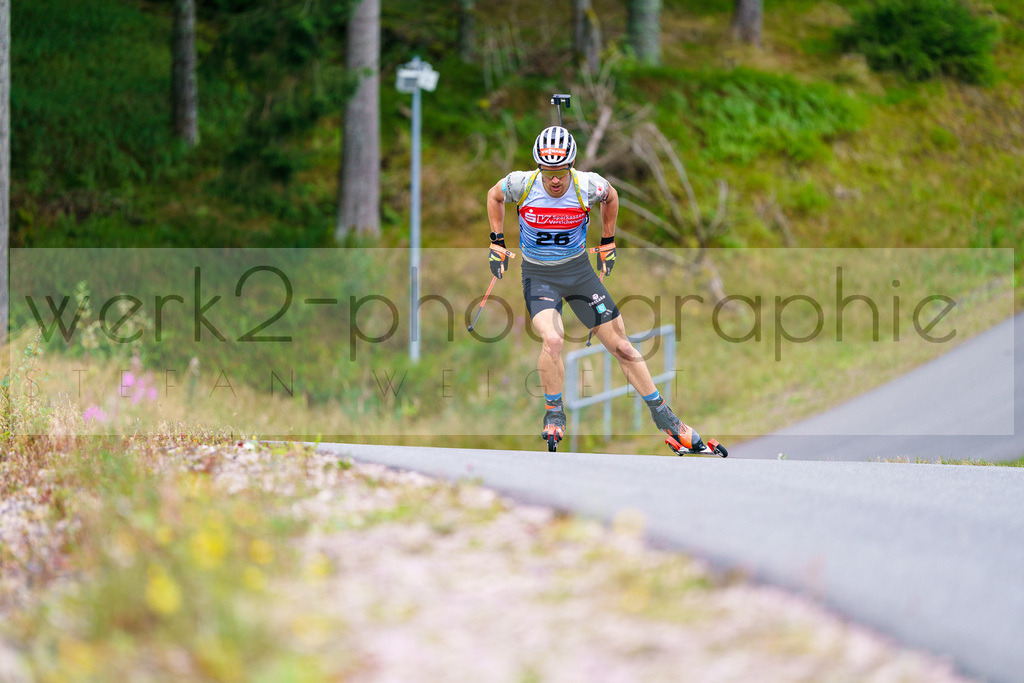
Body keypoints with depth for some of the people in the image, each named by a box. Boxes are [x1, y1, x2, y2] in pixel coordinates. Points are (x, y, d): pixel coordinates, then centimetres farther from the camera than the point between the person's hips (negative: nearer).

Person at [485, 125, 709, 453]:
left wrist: (607, 243, 12)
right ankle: (554, 414, -6)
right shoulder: (521, 184, -19)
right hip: (538, 275, -2)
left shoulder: (587, 186, -17)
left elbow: (611, 197, 8)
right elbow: (494, 196, 4)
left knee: (622, 347, 3)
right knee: (552, 340, -28)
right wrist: (497, 242, 5)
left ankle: (664, 418, 16)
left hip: (579, 271, 2)